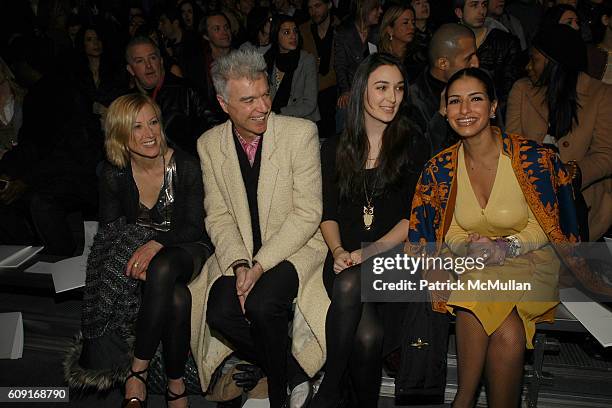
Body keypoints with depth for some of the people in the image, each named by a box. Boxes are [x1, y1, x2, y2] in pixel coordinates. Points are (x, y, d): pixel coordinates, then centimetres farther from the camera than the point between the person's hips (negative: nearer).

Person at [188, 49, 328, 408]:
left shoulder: (301, 133, -10)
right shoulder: (210, 144, 2)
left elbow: (307, 213, -13)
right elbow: (218, 216, 2)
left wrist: (260, 264, -20)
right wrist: (239, 265, -15)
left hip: (296, 248, -3)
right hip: (239, 253, 4)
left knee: (262, 303, -29)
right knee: (221, 312, -22)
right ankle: (294, 372, 3)